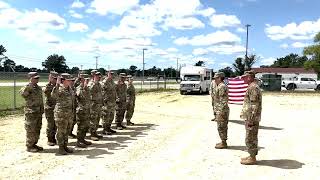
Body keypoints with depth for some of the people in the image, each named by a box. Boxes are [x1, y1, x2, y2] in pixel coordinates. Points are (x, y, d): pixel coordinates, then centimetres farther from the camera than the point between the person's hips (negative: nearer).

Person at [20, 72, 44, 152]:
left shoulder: (38, 88, 12)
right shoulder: (28, 87, -12)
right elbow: (22, 93, -34)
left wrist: (42, 109, 18)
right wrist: (29, 86, -45)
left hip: (39, 112, 8)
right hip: (31, 112, -8)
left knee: (37, 129, 15)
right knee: (31, 130, 0)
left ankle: (34, 144, 27)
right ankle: (29, 146, 11)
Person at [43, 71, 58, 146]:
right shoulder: (47, 86, -7)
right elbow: (45, 90, -28)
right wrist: (49, 83, -27)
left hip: (57, 108, 6)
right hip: (49, 108, -6)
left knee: (55, 125, 12)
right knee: (50, 125, 1)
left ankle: (53, 138, 25)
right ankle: (49, 140, 13)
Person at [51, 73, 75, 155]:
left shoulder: (70, 89, 10)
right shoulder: (59, 89, -14)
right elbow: (53, 95, -36)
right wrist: (57, 85, -43)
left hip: (69, 113, 8)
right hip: (61, 113, -8)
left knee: (67, 131, 15)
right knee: (61, 131, 2)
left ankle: (65, 146, 26)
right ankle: (61, 148, 13)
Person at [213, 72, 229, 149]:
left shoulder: (222, 87, -17)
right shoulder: (220, 86, 15)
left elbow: (222, 100, -22)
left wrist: (220, 112, -23)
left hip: (221, 110, -11)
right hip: (220, 110, 11)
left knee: (221, 127, -4)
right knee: (223, 127, 14)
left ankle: (223, 143, 4)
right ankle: (223, 142, 22)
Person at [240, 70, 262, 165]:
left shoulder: (253, 87, -18)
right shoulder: (253, 87, 16)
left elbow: (254, 105, -23)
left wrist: (250, 119, -23)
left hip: (251, 118, -11)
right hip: (251, 117, 11)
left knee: (250, 139, -3)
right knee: (252, 138, 16)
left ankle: (252, 158, 6)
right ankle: (252, 156, 25)